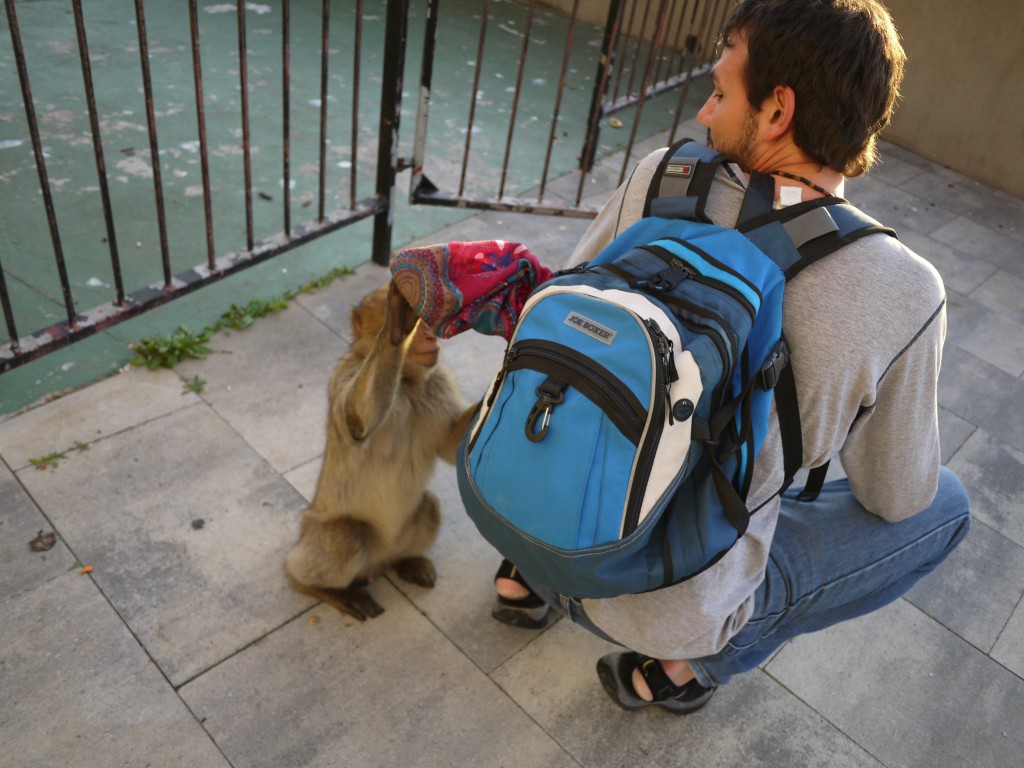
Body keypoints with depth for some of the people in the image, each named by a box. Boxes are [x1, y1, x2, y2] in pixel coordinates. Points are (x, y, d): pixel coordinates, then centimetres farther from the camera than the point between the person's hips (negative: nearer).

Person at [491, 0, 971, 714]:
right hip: (674, 592, -3)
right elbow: (892, 495, -4)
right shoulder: (906, 295, -20)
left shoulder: (663, 180, -14)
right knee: (943, 503, 14)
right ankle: (689, 657, 14)